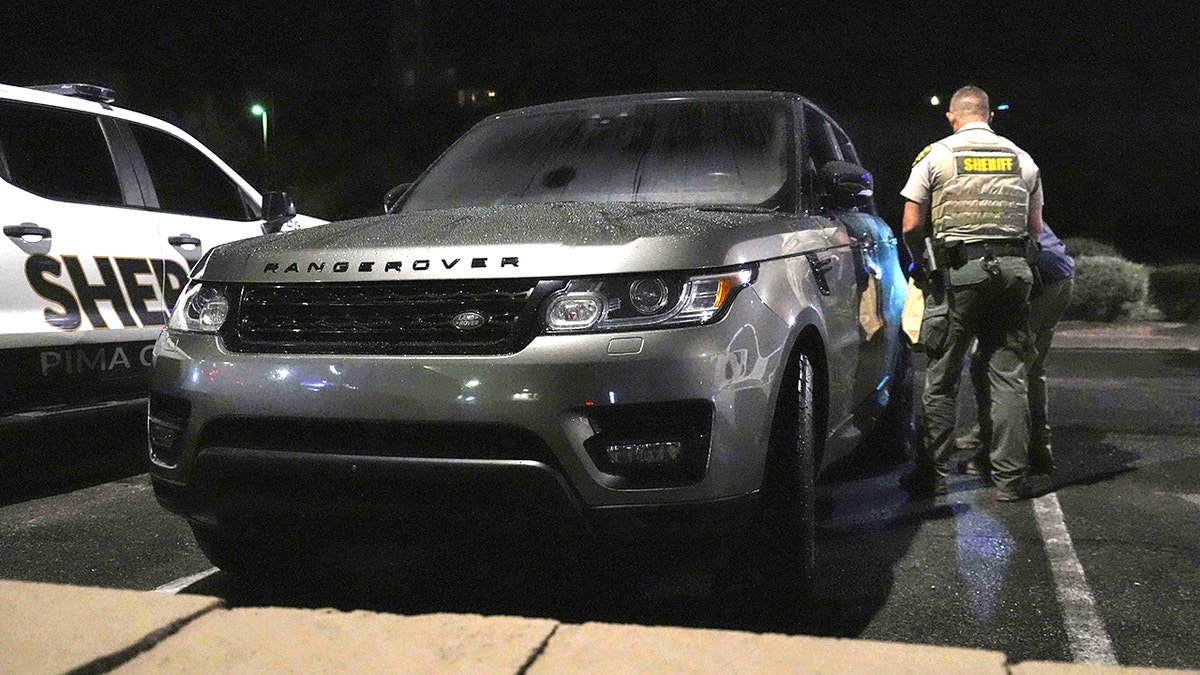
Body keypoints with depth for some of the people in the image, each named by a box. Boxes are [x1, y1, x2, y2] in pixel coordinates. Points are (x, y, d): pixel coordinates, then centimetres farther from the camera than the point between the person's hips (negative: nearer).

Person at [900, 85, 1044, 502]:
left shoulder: (935, 156, 3)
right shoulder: (1022, 159, 14)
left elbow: (911, 226, 0)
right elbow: (1035, 229, 14)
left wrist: (921, 258, 17)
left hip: (958, 271, -3)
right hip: (1013, 269, 3)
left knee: (942, 379, 4)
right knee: (1009, 377, 7)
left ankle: (933, 475, 8)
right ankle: (1010, 479, 8)